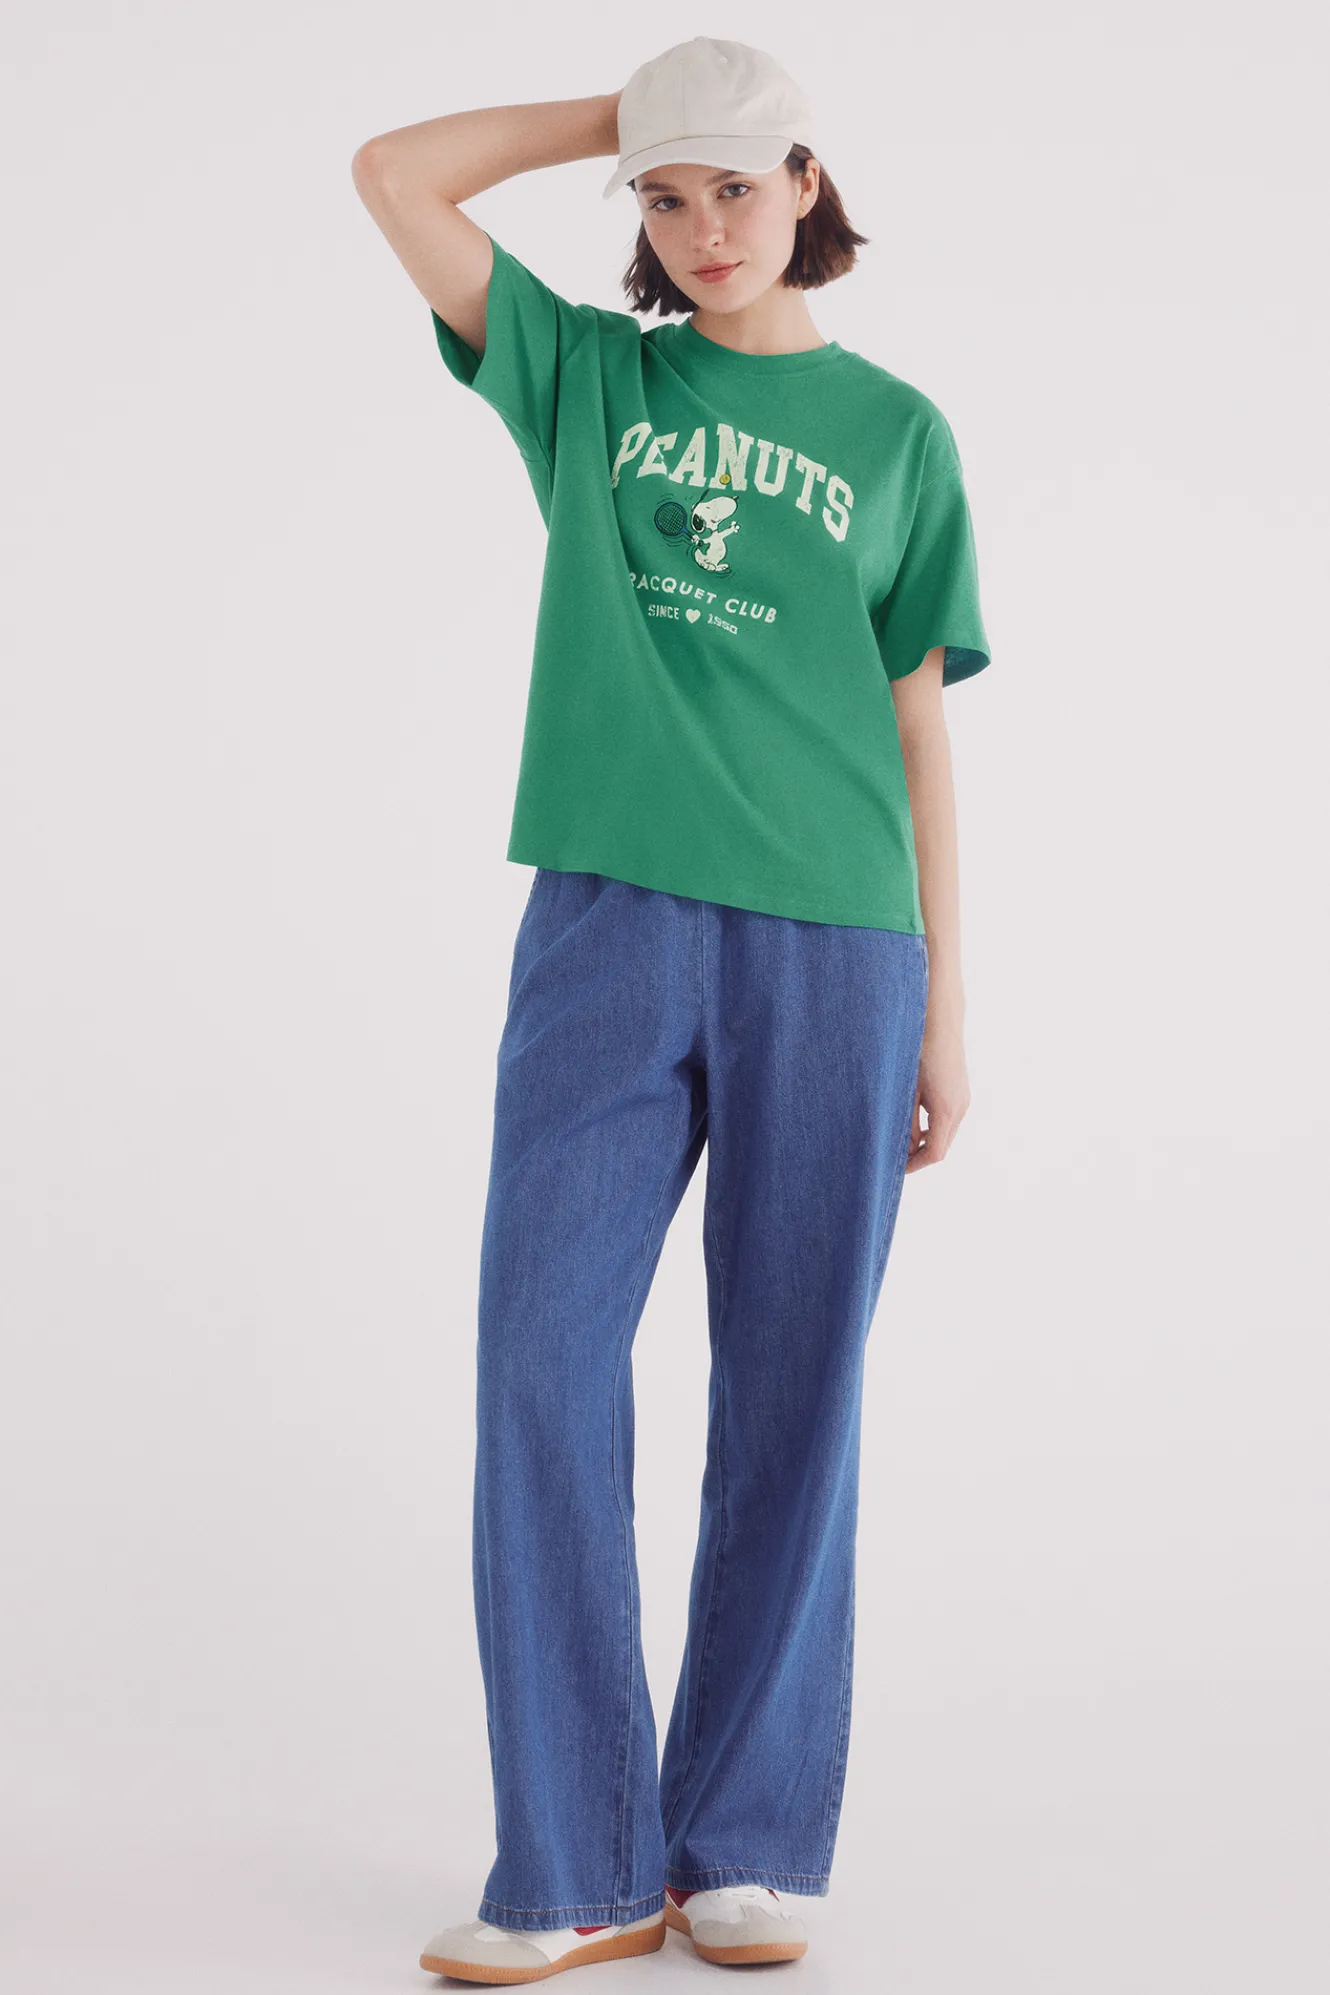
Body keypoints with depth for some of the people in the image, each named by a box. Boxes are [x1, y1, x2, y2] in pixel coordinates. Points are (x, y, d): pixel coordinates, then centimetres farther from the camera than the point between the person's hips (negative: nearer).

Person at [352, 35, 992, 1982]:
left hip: (833, 950, 0)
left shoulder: (896, 433, 12)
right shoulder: (588, 379, 14)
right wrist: (616, 116, 12)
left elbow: (920, 730, 10)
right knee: (544, 1368, -7)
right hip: (610, 924, 1)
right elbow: (393, 178, 8)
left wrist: (942, 1004, 6)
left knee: (791, 1402, 2)